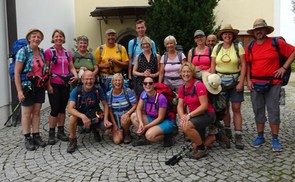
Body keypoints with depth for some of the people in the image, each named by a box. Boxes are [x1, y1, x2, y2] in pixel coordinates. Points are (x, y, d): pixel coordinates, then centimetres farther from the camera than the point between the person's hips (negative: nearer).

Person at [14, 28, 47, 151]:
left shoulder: (41, 52, 7)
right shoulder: (23, 51, -10)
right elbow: (17, 72, -13)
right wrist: (19, 91, -18)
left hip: (40, 87, 5)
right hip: (27, 87, -5)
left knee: (37, 112, 9)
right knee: (27, 113, 4)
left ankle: (36, 136, 19)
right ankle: (27, 139, 13)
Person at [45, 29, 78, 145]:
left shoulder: (67, 53, 11)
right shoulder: (48, 52, -4)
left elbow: (71, 67, 14)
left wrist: (75, 75, -6)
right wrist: (48, 85, -12)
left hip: (65, 84, 5)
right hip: (54, 85, -5)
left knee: (62, 108, 11)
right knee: (55, 109, -3)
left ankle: (61, 132, 21)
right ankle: (51, 134, 9)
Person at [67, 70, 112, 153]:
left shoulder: (98, 89, -13)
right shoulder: (76, 91, -19)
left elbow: (105, 104, -2)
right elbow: (70, 109, -29)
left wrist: (105, 119, -16)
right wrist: (83, 116, -46)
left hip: (95, 115, 2)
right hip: (80, 114, -2)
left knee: (108, 126, -22)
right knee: (72, 118, -35)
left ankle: (95, 129, 16)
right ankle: (72, 140, -9)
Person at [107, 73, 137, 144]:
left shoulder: (128, 91, -11)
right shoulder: (109, 94, -4)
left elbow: (135, 106, -10)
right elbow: (110, 111, -1)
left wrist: (127, 114, -28)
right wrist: (114, 125, -8)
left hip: (127, 115, -1)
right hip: (116, 119, 1)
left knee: (124, 120, -38)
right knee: (117, 141, -15)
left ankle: (127, 133, -4)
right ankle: (121, 131, 22)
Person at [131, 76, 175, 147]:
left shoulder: (161, 98, -25)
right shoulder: (144, 94, -6)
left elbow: (160, 118, -21)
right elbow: (138, 109, -5)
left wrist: (145, 126, -21)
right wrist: (141, 122, -23)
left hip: (166, 121, -7)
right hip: (152, 119, 7)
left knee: (149, 135, -32)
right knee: (133, 116, -9)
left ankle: (167, 136, -2)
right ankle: (143, 138, 1)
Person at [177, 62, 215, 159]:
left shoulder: (199, 85, -17)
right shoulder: (182, 88, 3)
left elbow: (204, 106, -21)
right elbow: (180, 106, 0)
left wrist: (189, 115, -26)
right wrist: (182, 116, -21)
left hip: (207, 114, -7)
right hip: (195, 116, 7)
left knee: (186, 126, -29)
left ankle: (202, 149, -8)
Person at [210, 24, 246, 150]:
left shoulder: (238, 47, -2)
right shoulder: (217, 48, 4)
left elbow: (243, 65, -5)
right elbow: (212, 66, 5)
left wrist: (241, 82, -11)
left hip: (235, 81, -2)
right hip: (220, 81, 2)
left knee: (236, 108, -3)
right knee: (224, 107, 9)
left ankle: (238, 136, 1)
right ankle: (227, 131, 24)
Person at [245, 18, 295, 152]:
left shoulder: (277, 43, -2)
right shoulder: (250, 47, 6)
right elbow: (247, 64, 11)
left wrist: (284, 67, -5)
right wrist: (248, 80, 1)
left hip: (273, 83, -3)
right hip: (255, 84, 3)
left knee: (273, 111, 0)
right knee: (258, 111, 9)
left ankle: (275, 140, 9)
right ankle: (260, 137, 22)